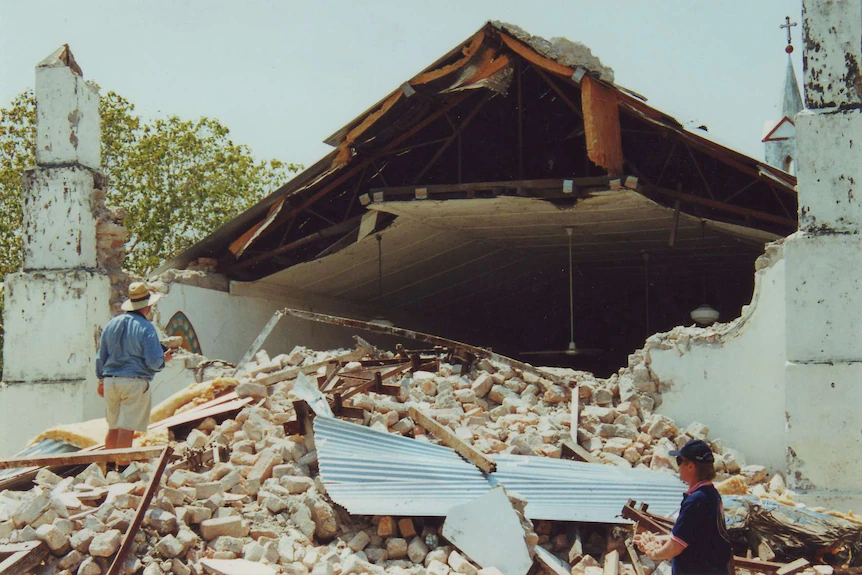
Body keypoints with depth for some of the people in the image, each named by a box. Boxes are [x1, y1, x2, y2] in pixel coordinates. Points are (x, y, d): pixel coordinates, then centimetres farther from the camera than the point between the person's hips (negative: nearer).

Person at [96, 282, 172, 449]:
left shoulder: (112, 324, 10)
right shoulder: (146, 327, -9)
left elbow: (101, 356, 16)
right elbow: (154, 362, -13)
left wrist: (101, 380, 27)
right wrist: (164, 359, 9)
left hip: (110, 381, 6)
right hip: (135, 382, -6)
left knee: (113, 427, 13)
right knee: (127, 429, -5)